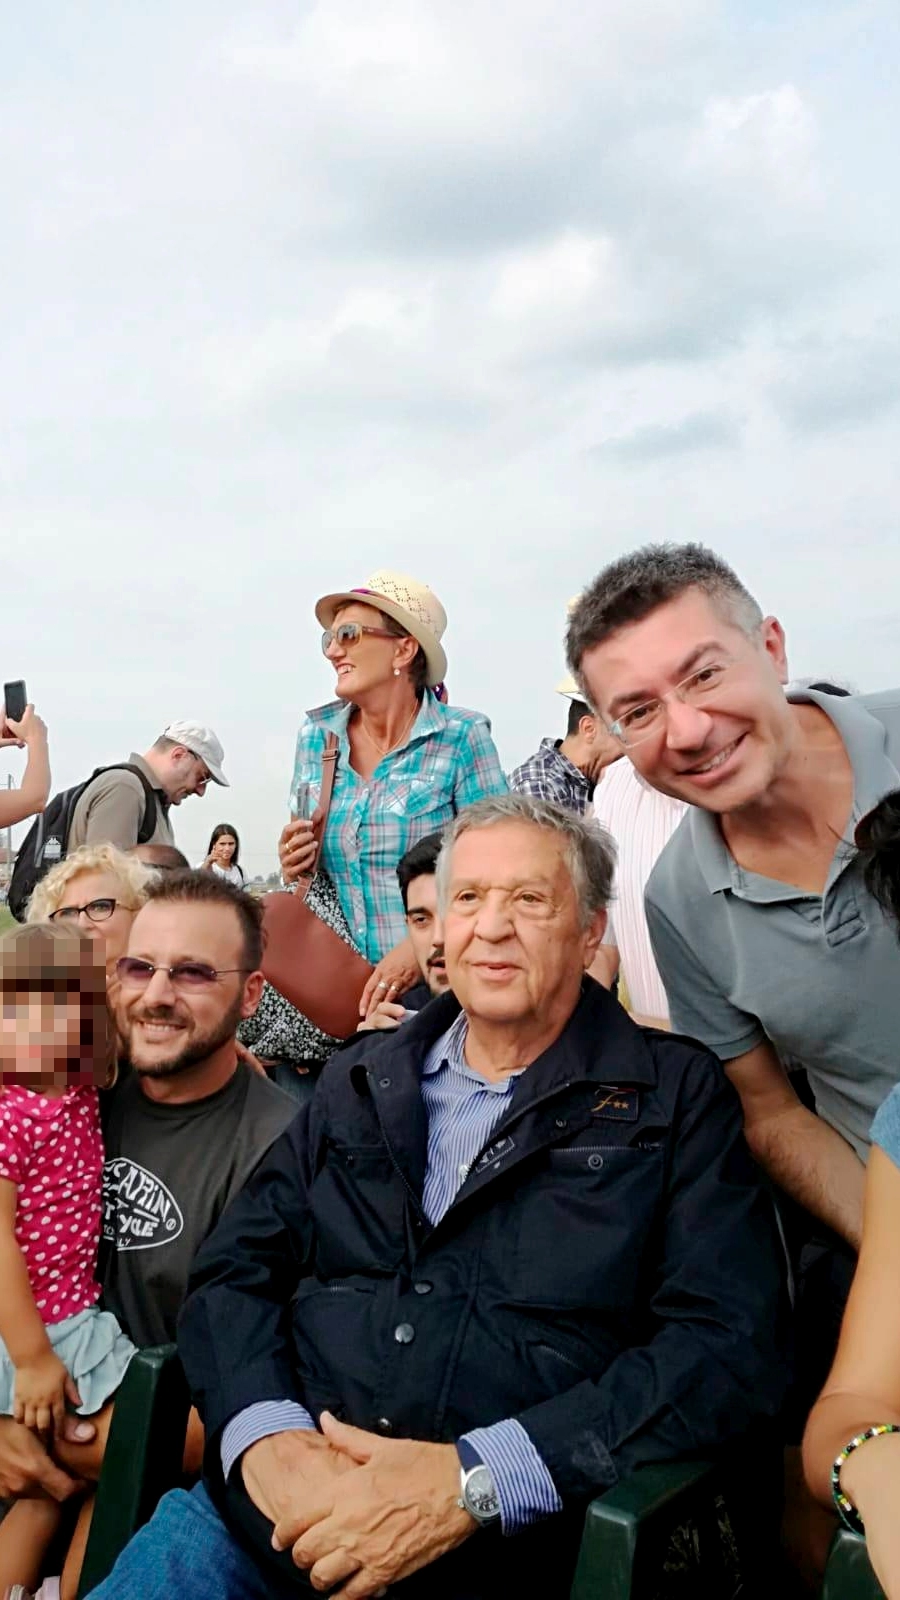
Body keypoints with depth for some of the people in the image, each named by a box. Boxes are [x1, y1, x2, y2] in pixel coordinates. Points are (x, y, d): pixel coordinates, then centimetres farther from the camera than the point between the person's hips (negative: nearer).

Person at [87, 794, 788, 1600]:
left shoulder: (676, 1095, -1)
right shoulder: (362, 1084, 12)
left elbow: (732, 1345, -11)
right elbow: (235, 1270, 9)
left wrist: (472, 1482, -19)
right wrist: (268, 1436, -11)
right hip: (269, 1518, 4)